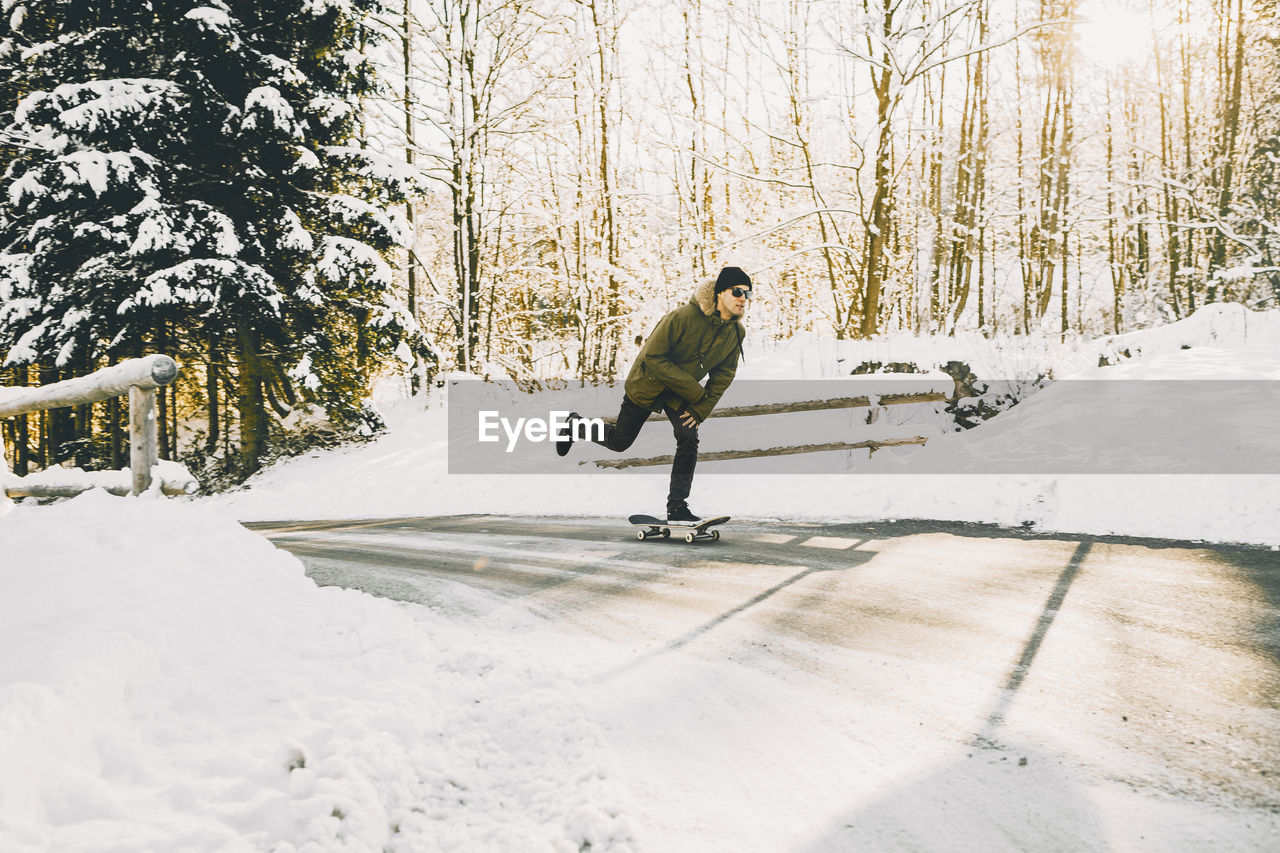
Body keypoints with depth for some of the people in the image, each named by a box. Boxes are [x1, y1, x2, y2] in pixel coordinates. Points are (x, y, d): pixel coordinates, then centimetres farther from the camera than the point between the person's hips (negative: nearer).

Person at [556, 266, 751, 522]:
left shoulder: (736, 332, -13)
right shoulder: (685, 316, -32)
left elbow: (724, 374, 0)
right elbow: (653, 355, -27)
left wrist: (702, 408, -9)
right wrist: (693, 391, -26)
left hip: (682, 395, 4)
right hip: (648, 383, -4)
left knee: (689, 439, -15)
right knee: (620, 440, 8)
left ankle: (677, 506, -5)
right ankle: (576, 425, 36)